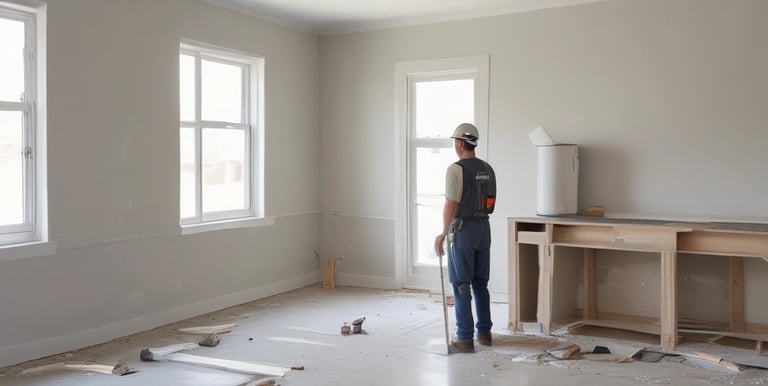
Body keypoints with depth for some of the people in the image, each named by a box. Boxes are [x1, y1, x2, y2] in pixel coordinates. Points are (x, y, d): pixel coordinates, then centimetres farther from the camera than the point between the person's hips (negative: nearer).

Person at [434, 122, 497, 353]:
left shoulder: (456, 169, -15)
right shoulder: (487, 169, 11)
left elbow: (451, 205, -17)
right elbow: (489, 202, 14)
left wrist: (443, 233, -7)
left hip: (463, 230, -8)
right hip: (484, 228, 8)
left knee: (461, 285, -2)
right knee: (480, 283, 16)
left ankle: (465, 338, 0)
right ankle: (484, 332, 23)